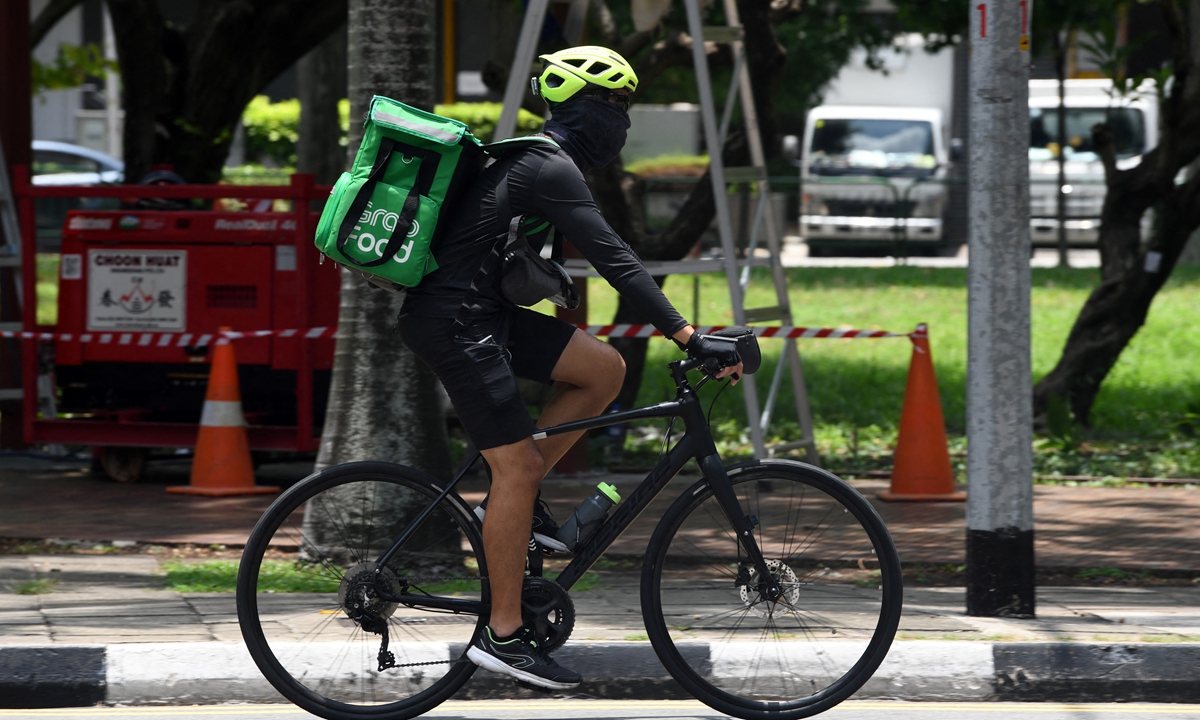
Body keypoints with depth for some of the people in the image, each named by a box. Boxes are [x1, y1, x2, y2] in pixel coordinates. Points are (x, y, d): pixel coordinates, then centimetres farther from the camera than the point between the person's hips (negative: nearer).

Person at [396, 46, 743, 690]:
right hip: (455, 321, -10)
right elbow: (615, 262, -24)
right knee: (518, 467, -9)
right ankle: (503, 635, -4)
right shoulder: (552, 169, -16)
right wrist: (692, 339, -27)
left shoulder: (541, 161, 17)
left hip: (480, 312, 10)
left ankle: (516, 502, 9)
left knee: (604, 369, 5)